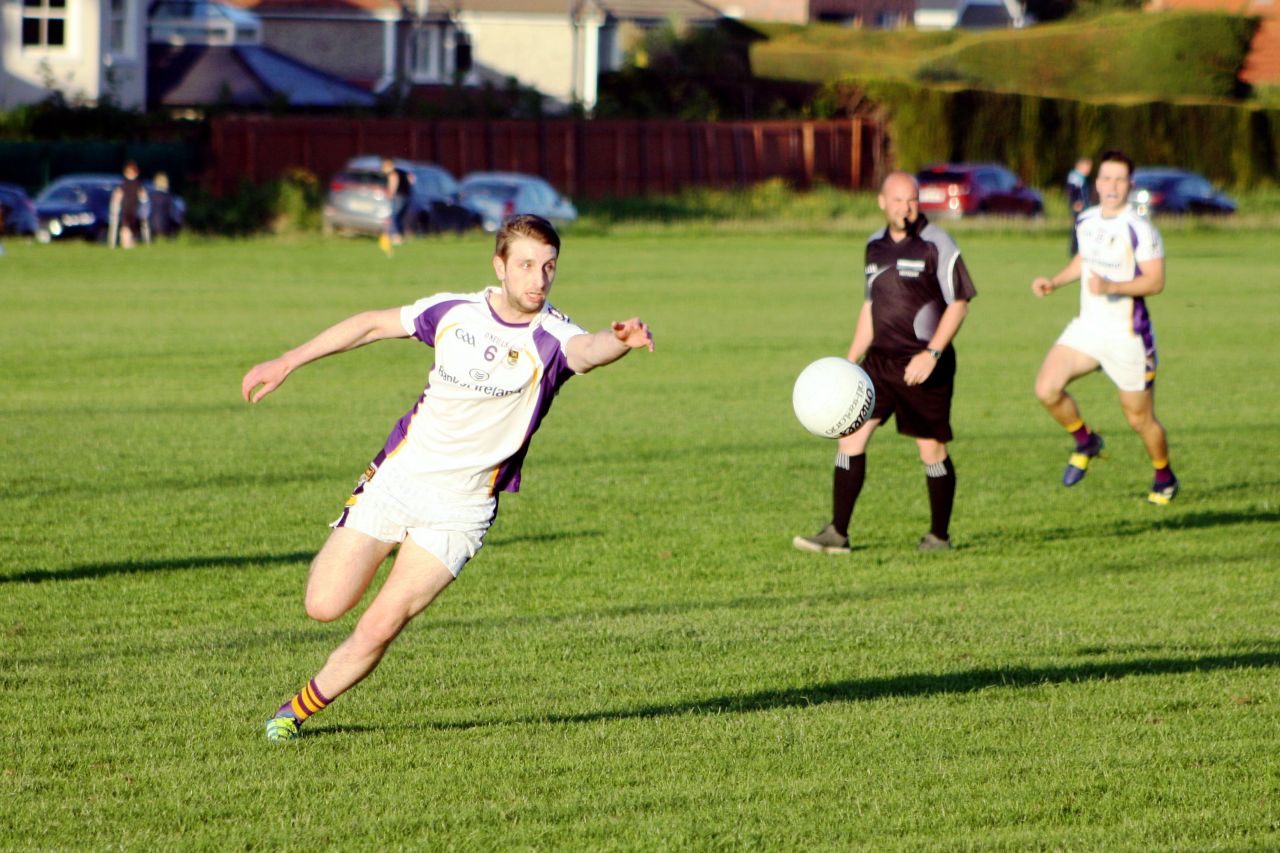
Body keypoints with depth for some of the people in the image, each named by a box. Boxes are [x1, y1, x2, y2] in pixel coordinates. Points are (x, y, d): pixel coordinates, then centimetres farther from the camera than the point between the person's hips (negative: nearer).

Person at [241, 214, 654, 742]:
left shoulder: (548, 337, -14)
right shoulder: (456, 312, -2)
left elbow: (587, 350, -38)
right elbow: (374, 324, 12)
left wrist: (620, 340, -63)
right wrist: (286, 363, 14)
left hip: (460, 509, -3)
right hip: (395, 478, 3)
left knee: (377, 632, -9)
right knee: (325, 606, 0)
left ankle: (297, 711, 15)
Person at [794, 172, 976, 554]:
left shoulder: (936, 244, -8)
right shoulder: (876, 246, 11)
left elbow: (959, 303, -9)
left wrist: (931, 354, -18)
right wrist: (850, 361, 16)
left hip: (923, 365, -6)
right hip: (880, 360, 6)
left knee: (932, 450, 1)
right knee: (850, 437, -4)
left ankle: (939, 535, 17)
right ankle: (837, 533, -1)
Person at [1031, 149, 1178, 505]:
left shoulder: (1140, 230, -17)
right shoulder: (1087, 221, 5)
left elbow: (1155, 281, -20)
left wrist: (1112, 286, -33)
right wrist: (1053, 282, 11)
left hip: (1127, 336, -5)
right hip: (1086, 328, 5)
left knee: (1140, 419, 6)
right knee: (1047, 389, -15)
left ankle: (1165, 480, 33)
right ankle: (1085, 443, 12)